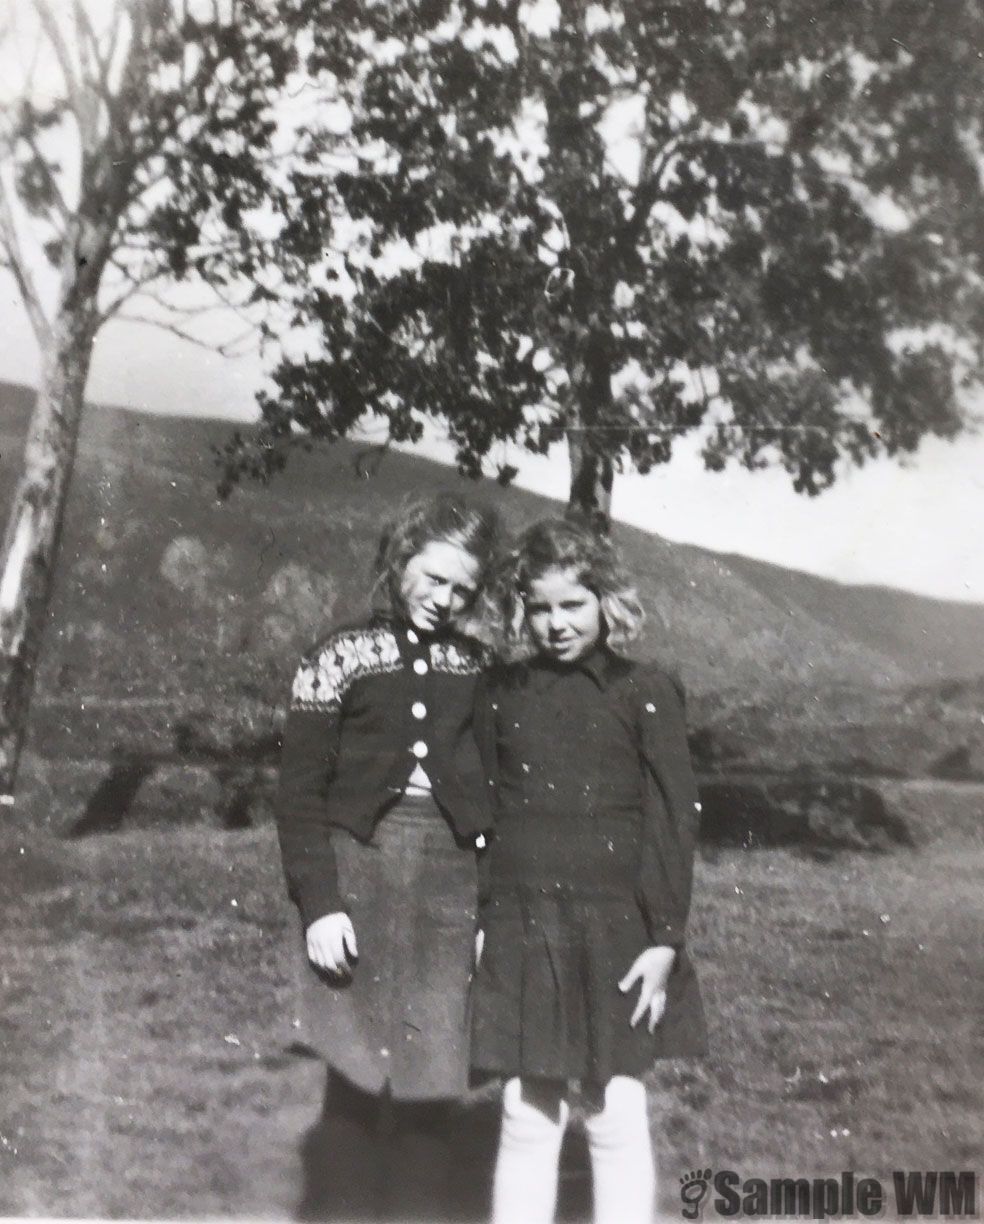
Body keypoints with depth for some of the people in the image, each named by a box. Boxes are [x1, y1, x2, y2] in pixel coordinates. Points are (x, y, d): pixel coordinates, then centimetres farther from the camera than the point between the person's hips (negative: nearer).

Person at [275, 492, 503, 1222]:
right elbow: (300, 794, -1)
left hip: (448, 880, 2)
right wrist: (319, 904, -9)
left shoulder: (476, 668, 8)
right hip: (359, 868, -1)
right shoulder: (342, 658, 1)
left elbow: (497, 792, 6)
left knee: (429, 1080, 3)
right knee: (358, 1072, 1)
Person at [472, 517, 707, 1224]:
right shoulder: (501, 693, 6)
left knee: (618, 1116, 5)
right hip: (521, 927, 2)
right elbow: (482, 814, 10)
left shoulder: (645, 693, -3)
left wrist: (665, 939, -8)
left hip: (615, 930, -2)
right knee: (527, 1115, 8)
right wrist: (479, 923, 7)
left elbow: (674, 821, -4)